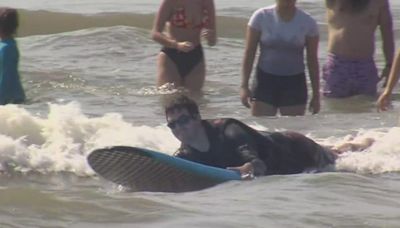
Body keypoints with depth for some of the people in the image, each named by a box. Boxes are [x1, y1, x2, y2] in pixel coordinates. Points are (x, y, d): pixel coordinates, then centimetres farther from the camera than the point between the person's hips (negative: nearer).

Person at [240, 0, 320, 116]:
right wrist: (244, 86, -8)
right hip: (265, 80, 0)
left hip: (294, 84, 1)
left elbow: (312, 61, 3)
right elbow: (249, 54, -2)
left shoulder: (307, 23, -4)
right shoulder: (261, 17, -6)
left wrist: (316, 94, 3)